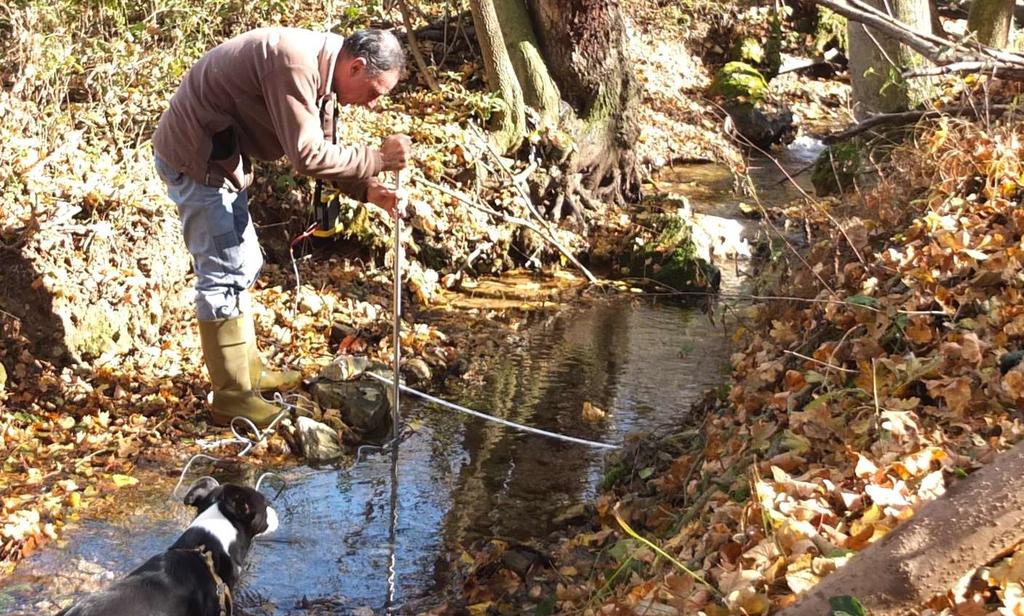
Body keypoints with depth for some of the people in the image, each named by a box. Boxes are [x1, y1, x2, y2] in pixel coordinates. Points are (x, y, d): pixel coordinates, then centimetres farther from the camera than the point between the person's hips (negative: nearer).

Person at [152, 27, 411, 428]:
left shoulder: (320, 67, 5)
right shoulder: (294, 63, -27)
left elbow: (319, 147, 10)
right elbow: (307, 156, -29)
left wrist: (367, 189, -2)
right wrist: (377, 159, -21)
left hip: (220, 158, 10)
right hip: (195, 158, -10)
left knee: (242, 266, 17)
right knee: (224, 275, -7)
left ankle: (247, 371, 30)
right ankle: (231, 398, 2)